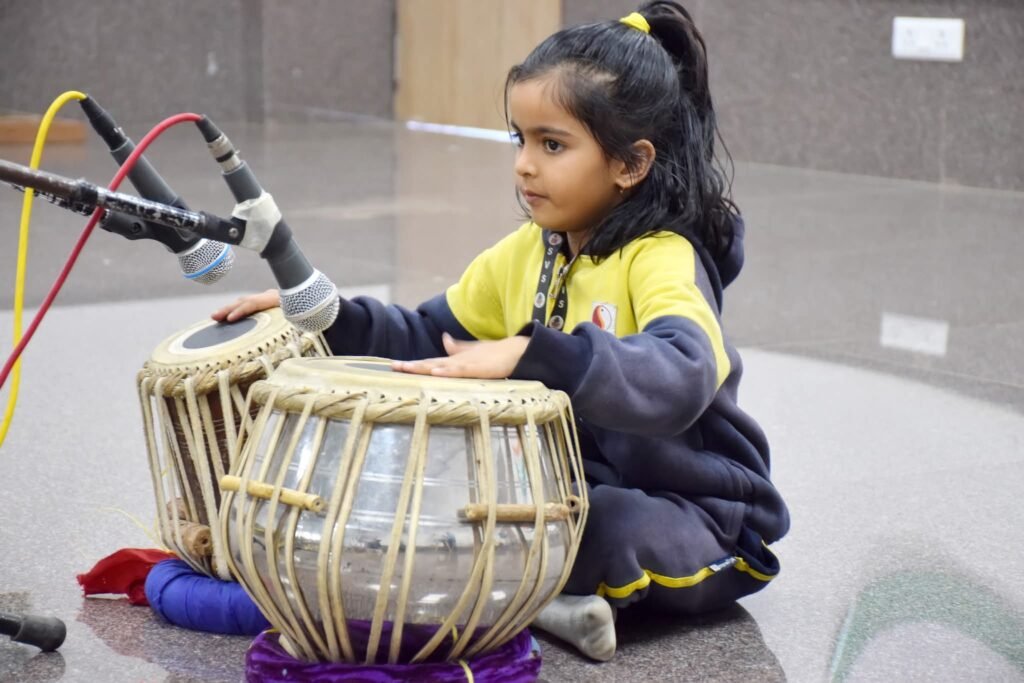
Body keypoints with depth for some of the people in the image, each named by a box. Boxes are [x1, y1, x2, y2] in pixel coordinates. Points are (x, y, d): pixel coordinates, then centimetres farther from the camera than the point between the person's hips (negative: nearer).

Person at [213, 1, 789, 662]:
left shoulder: (664, 258, -21)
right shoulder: (527, 253, 5)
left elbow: (680, 376, -41)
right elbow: (433, 340, 11)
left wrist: (531, 357, -52)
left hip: (694, 516, -7)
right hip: (574, 488, 7)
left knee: (610, 528, -37)